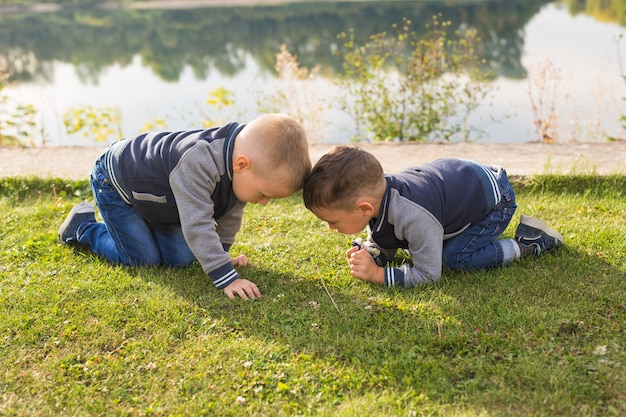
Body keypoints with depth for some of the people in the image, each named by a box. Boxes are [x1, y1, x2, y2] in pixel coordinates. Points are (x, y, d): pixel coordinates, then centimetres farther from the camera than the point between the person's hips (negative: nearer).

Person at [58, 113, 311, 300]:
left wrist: (221, 253, 3)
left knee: (181, 258, -3)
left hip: (155, 196, 7)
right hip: (115, 180, -7)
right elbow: (197, 224, -44)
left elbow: (231, 214, 0)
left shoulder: (242, 169, -18)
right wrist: (226, 278, -44)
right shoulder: (197, 162, -44)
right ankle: (83, 226, 12)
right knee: (144, 258, -9)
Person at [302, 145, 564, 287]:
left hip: (493, 196, -8)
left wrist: (377, 274, -37)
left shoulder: (414, 218, -42)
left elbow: (428, 275, -32)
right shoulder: (375, 193, -17)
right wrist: (370, 253, -22)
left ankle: (524, 245, -2)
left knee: (455, 258, -19)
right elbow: (384, 245, 0)